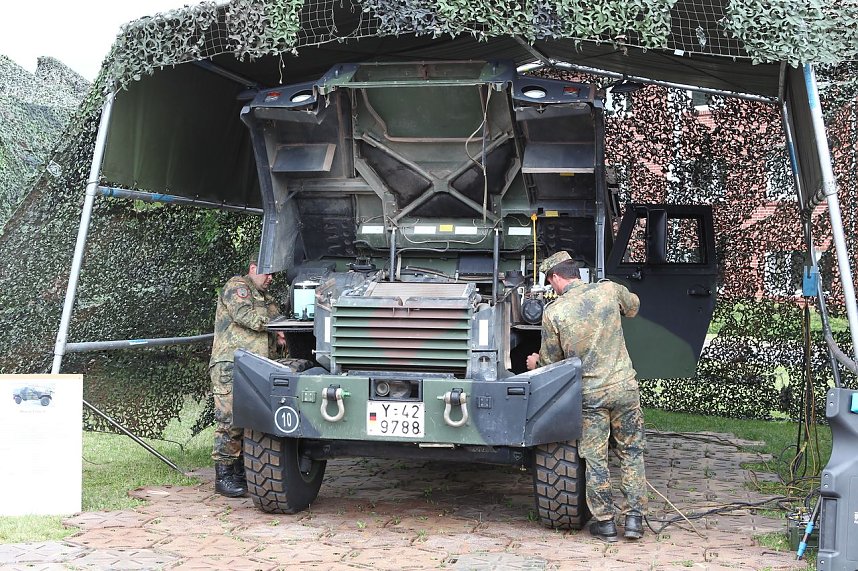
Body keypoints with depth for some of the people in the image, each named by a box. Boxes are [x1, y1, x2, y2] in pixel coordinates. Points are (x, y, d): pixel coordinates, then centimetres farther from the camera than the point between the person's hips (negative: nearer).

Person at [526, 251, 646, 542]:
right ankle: (634, 518, 13)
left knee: (595, 459, 9)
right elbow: (633, 306, 21)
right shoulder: (609, 290, -3)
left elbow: (550, 361, 3)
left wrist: (536, 361, 25)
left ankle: (605, 522, 14)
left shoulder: (553, 312, -9)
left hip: (590, 394, -2)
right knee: (631, 452, 14)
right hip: (625, 387, 2)